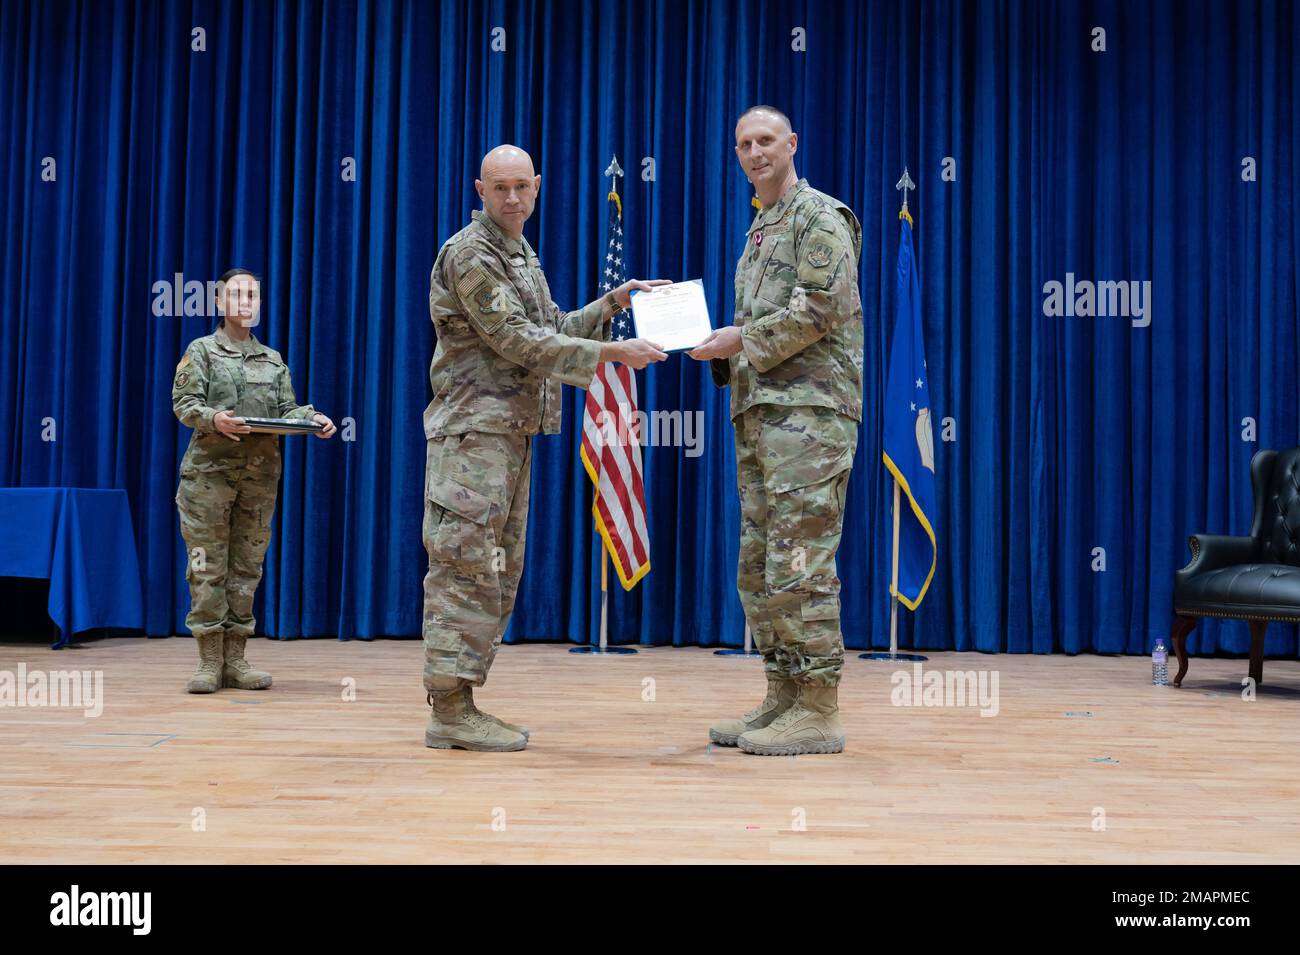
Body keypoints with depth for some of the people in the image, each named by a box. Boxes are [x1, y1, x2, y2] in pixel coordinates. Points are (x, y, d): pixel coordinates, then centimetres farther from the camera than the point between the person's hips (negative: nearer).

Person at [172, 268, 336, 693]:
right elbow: (184, 404, -4)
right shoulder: (201, 351, 6)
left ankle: (235, 660, 9)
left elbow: (287, 410, 10)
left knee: (247, 567, 4)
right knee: (208, 566, -4)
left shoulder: (274, 361, 18)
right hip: (210, 471, -4)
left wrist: (313, 419, -11)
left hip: (260, 476, 4)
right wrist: (214, 419, -25)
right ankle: (209, 661, 0)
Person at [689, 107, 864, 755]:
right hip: (759, 410, 10)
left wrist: (741, 339, -11)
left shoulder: (819, 216, -3)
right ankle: (782, 698, 16)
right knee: (758, 565, 9)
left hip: (808, 408, -10)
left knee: (799, 564, -11)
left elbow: (822, 307, -15)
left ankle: (817, 712, -7)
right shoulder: (759, 231, 25)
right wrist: (719, 346, 7)